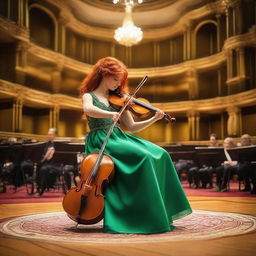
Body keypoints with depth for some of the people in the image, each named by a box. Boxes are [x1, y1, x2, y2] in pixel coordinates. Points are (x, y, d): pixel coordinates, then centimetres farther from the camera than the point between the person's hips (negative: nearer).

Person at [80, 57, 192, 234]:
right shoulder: (89, 96, 6)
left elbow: (132, 127, 14)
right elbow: (88, 110, -20)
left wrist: (154, 119, 1)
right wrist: (110, 114, -35)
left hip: (119, 138, 6)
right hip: (100, 143, -6)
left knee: (159, 154, -15)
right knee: (143, 157, -28)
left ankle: (162, 212, -12)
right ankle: (148, 218, -23)